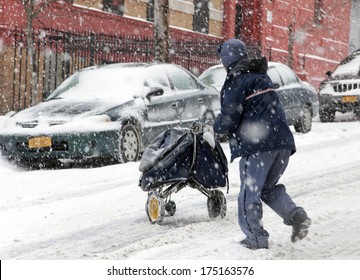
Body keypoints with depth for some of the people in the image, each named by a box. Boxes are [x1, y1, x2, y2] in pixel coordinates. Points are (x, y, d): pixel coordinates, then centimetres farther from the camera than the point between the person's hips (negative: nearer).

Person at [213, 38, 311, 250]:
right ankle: (295, 215, 0)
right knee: (269, 187, 20)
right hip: (283, 140, 8)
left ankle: (256, 238, 3)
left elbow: (227, 121, -10)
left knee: (250, 192, 3)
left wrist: (217, 126, 12)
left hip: (257, 145, -8)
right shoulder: (262, 77, 20)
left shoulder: (236, 82, -7)